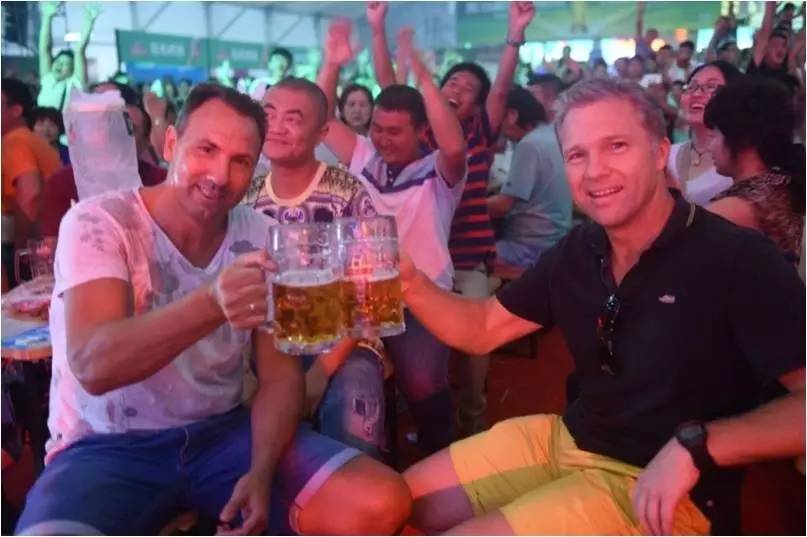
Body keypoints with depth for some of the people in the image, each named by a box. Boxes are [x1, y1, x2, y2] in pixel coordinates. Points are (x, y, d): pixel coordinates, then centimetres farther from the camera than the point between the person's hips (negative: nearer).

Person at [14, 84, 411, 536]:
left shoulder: (264, 237, 0)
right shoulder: (98, 223, -12)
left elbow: (281, 374, 1)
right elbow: (92, 366, -27)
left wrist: (262, 472, -16)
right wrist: (210, 304, -44)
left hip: (223, 432, 4)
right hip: (109, 448, -3)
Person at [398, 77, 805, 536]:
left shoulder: (738, 260, -19)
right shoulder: (577, 251, 2)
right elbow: (483, 330, 6)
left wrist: (694, 445, -31)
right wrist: (410, 283, -13)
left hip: (658, 490, -6)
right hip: (565, 440, 7)